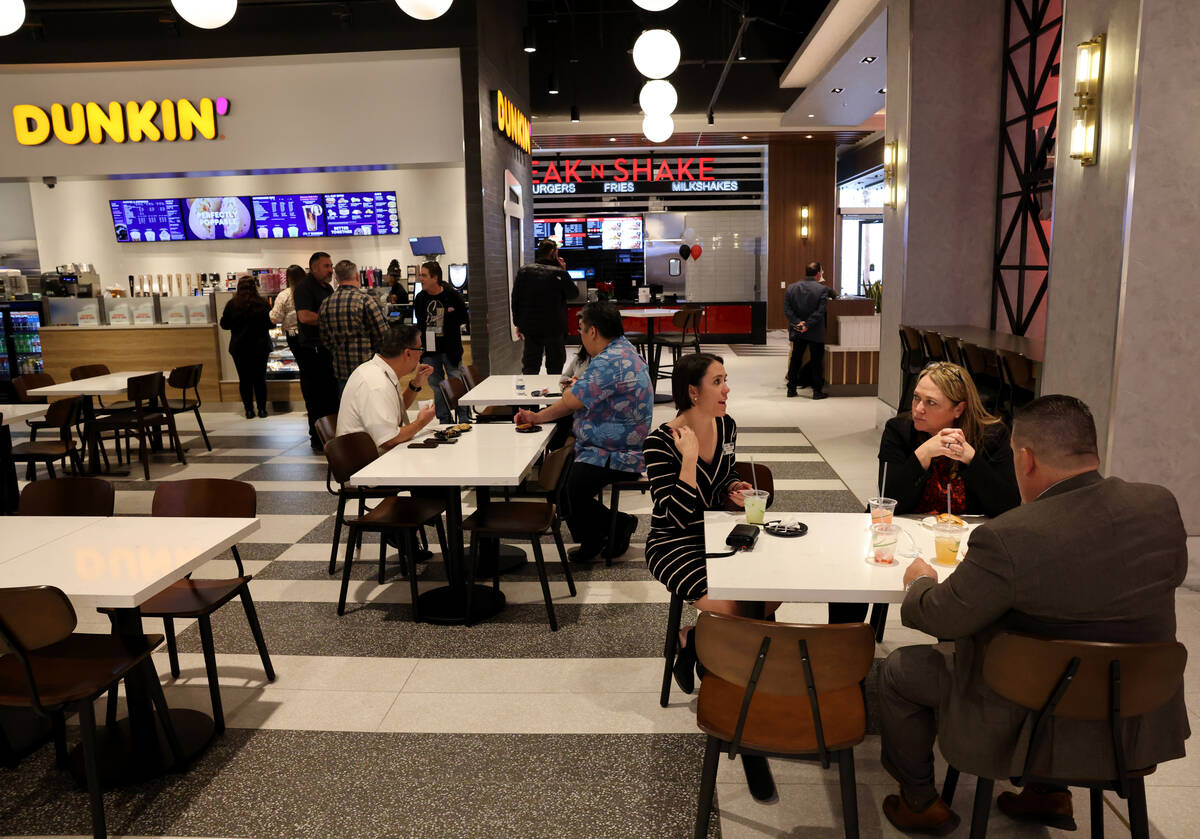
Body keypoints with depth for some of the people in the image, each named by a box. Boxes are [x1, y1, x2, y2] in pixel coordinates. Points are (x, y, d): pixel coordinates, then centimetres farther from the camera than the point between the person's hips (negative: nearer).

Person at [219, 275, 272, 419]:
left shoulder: (232, 304, -6)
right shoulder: (262, 303, -7)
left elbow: (224, 325, 0)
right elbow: (271, 323, 1)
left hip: (239, 347, 0)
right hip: (260, 346, 0)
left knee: (244, 379, 7)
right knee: (260, 378, 9)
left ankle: (249, 410, 8)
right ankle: (262, 409, 9)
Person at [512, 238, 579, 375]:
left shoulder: (524, 271, 1)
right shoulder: (559, 273, -10)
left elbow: (515, 300, 4)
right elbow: (574, 294, 2)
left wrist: (518, 324, 11)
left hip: (530, 329, 3)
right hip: (554, 329, -3)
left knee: (529, 368, 9)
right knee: (555, 368, 9)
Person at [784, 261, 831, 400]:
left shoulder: (792, 287, 1)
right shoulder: (822, 289, -11)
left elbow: (787, 309, -4)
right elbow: (820, 311, -17)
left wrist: (797, 322, -9)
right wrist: (807, 325, -15)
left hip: (797, 331, 3)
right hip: (816, 332, -3)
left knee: (795, 359, 14)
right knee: (816, 360, 7)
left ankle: (791, 389, 16)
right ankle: (817, 391, 10)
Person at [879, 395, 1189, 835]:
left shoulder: (1007, 540, -30)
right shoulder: (1161, 506, -11)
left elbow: (939, 619, -17)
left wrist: (920, 581, 6)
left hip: (1025, 730, -6)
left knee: (899, 669, 13)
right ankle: (1049, 793, 40)